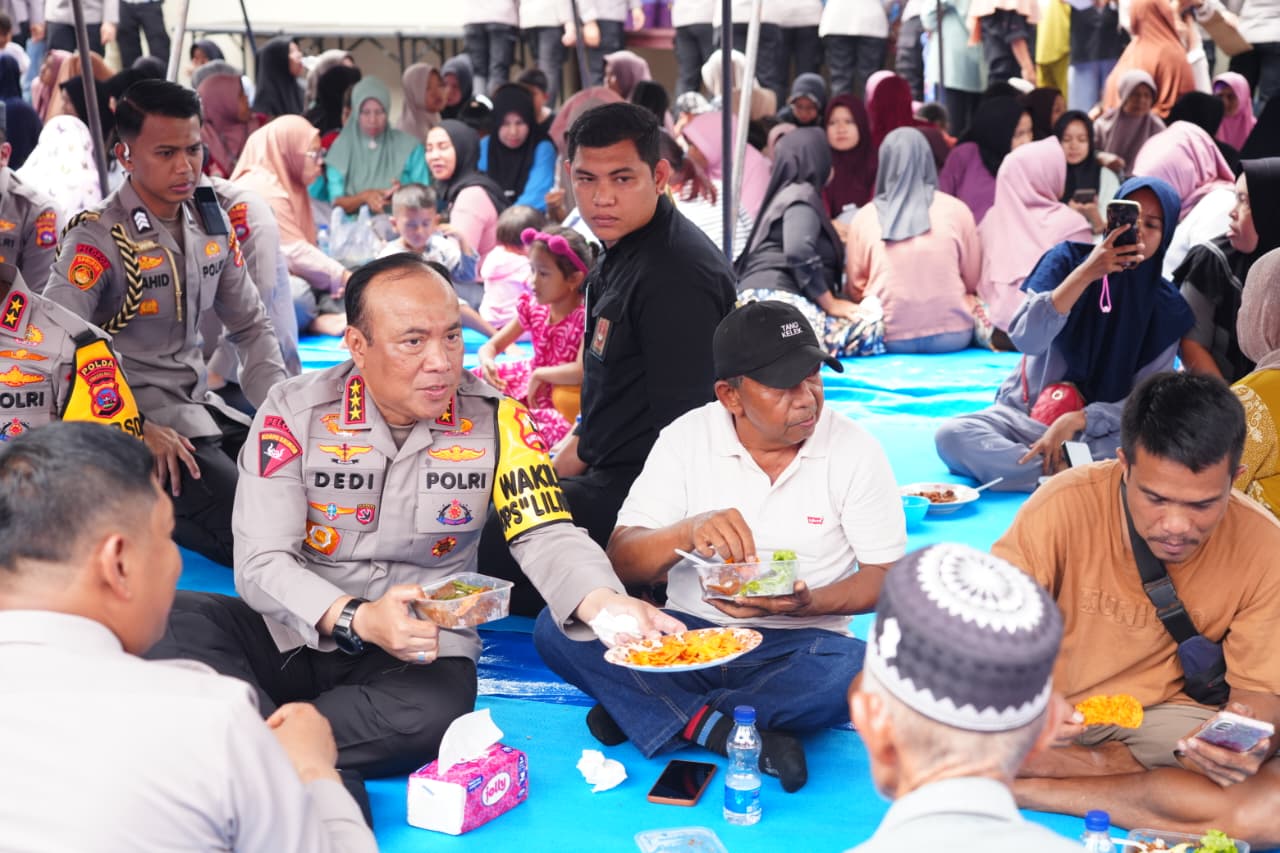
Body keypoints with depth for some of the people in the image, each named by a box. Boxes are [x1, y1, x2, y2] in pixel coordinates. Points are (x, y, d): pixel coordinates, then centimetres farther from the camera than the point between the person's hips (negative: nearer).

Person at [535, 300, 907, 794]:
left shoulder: (856, 451, -4)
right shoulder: (687, 438, -2)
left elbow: (887, 576, -1)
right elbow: (621, 562, -6)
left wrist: (806, 604, -21)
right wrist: (687, 533, -28)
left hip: (795, 644, -1)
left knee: (858, 671, -36)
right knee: (557, 628, -22)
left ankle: (649, 711, -20)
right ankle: (729, 732, -26)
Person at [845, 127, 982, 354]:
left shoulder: (864, 217, 0)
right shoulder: (956, 210, -1)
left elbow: (855, 288, 9)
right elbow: (972, 281, 8)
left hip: (889, 340, -1)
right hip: (952, 335, 1)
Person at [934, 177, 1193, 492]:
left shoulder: (1167, 306, -4)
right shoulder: (1068, 259, -5)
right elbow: (1025, 339, -20)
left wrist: (1075, 421, -24)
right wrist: (1086, 273, -28)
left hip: (1098, 430, -1)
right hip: (1026, 415, 1)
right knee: (951, 435, -30)